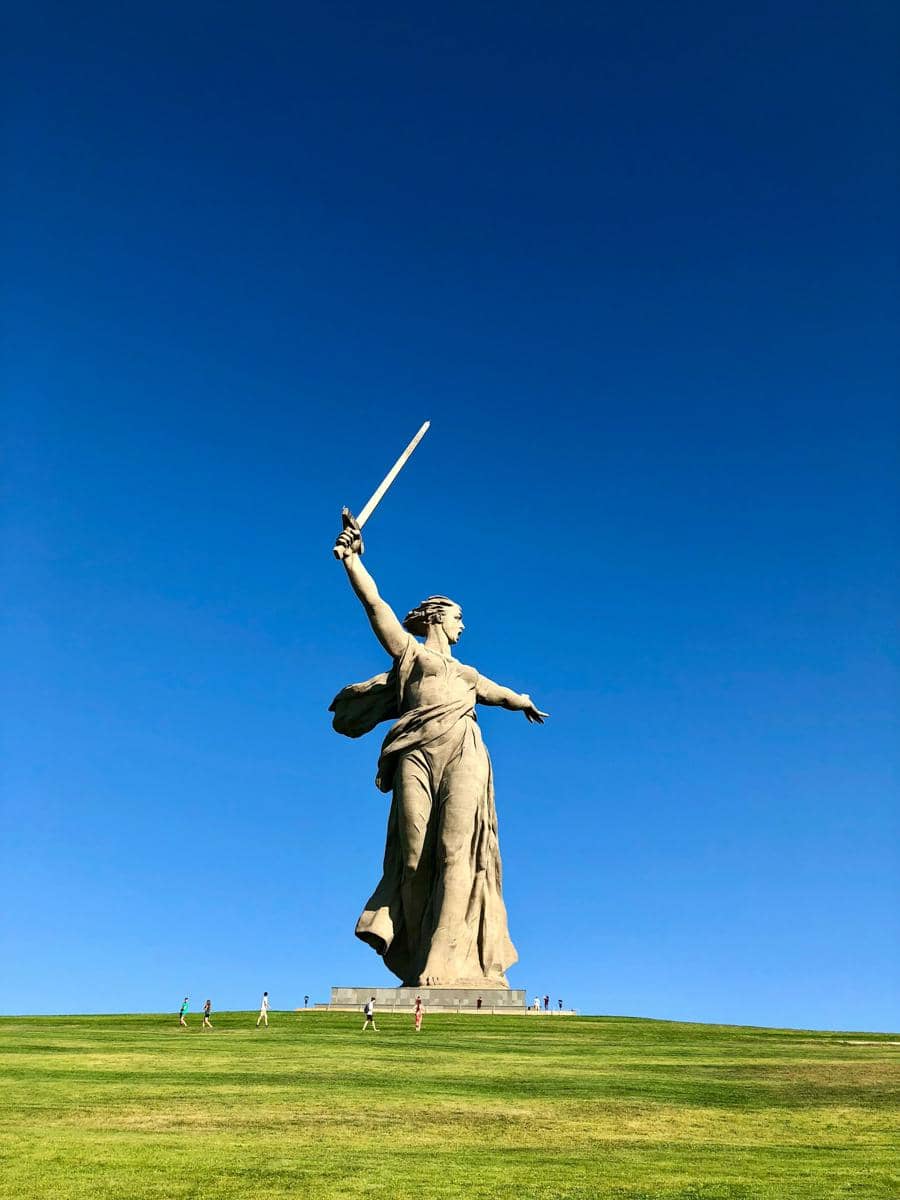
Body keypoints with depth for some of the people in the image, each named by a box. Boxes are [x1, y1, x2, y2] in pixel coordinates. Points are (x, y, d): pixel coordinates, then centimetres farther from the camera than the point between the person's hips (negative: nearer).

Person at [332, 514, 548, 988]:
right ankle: (420, 962, -4)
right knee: (416, 855, -10)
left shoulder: (467, 675, 33)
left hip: (463, 757, 3)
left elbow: (500, 693, 52)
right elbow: (375, 604, 8)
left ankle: (449, 965, -19)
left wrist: (526, 704, 70)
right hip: (419, 756, -3)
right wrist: (352, 559, -2)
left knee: (456, 851, -13)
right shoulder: (409, 651, 19)